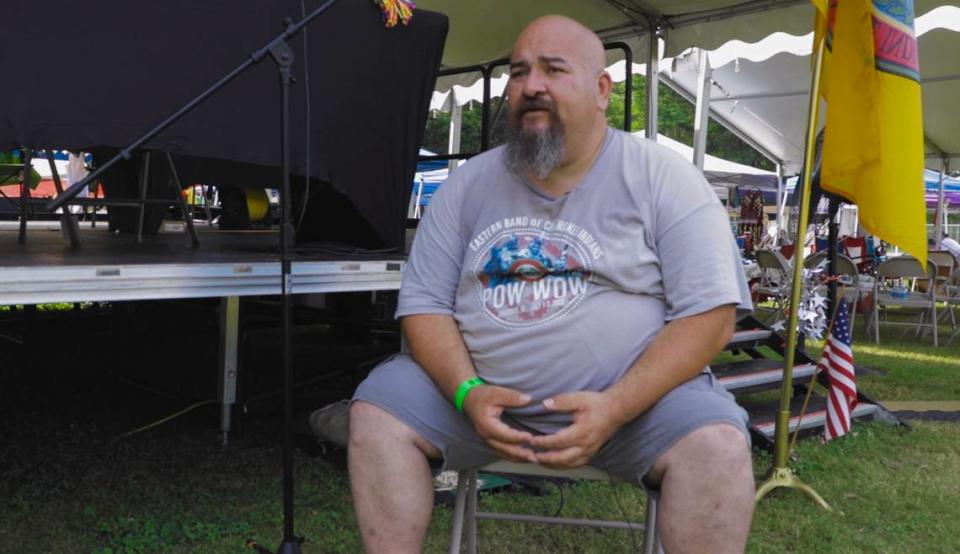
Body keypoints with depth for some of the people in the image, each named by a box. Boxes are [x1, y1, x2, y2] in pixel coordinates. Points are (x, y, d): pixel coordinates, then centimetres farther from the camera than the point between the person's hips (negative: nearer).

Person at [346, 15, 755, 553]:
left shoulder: (663, 178, -4)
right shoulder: (468, 184, 5)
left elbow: (710, 316, -10)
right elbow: (426, 303, 4)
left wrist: (615, 408, -23)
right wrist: (468, 392, -17)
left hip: (637, 394, -2)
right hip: (485, 392, 3)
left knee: (718, 445, -28)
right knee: (377, 408, -15)